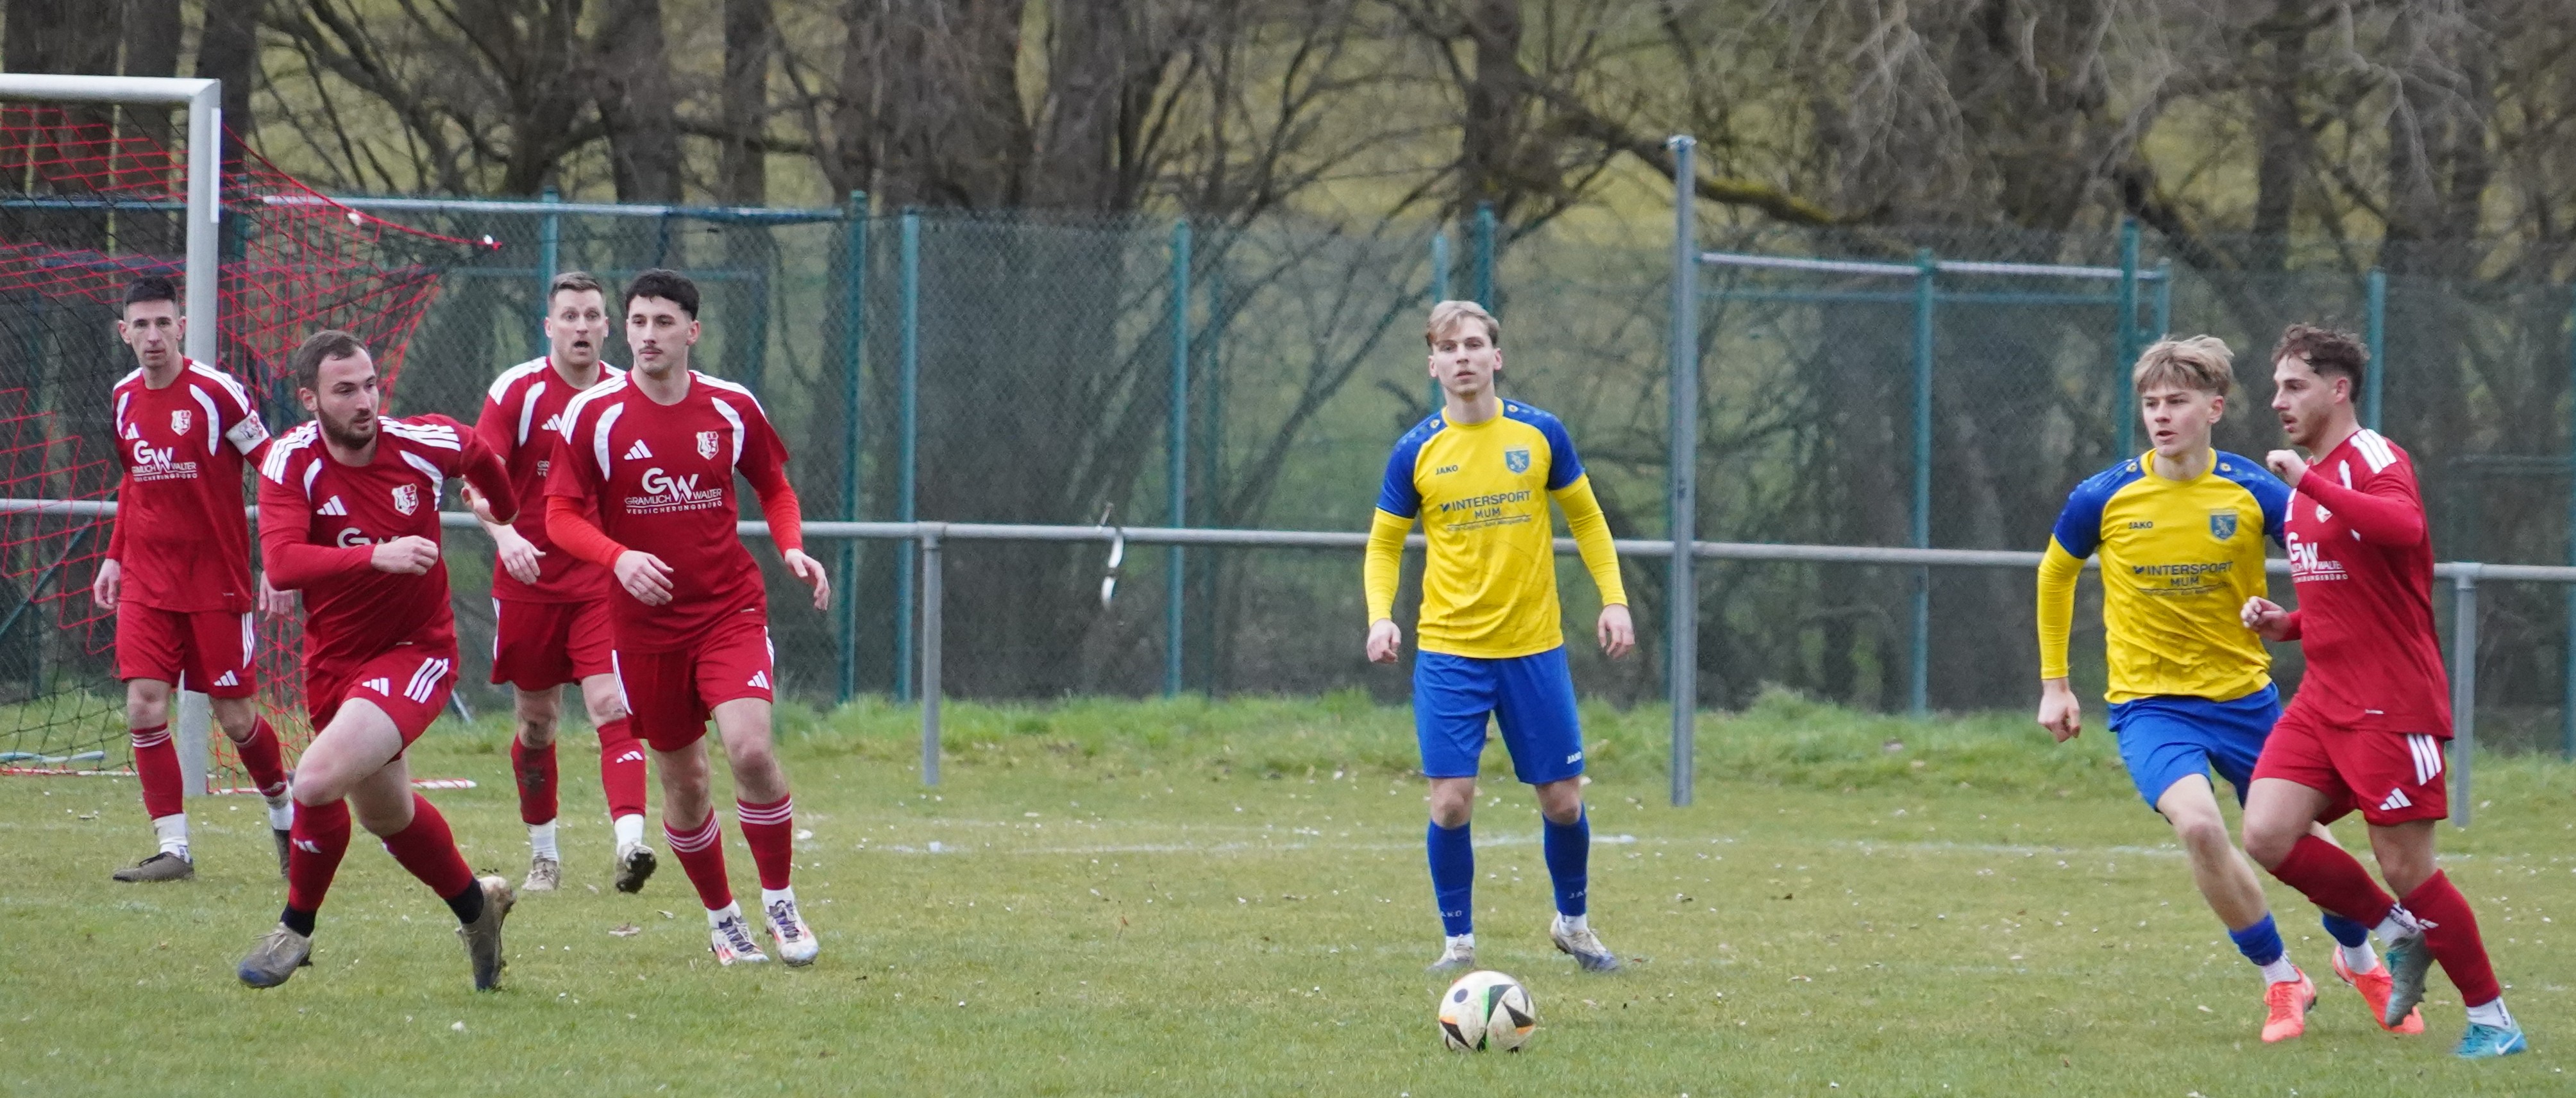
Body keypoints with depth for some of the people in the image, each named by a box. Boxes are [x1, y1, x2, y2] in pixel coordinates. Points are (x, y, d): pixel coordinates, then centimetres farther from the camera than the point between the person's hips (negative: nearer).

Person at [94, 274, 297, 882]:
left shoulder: (217, 392, -12)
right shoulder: (124, 399, 6)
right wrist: (114, 556, 15)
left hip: (216, 581, -4)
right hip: (147, 581, 4)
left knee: (236, 716, 2)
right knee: (144, 707, -10)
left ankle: (283, 809, 30)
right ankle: (173, 848, -5)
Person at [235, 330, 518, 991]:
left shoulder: (426, 445, -14)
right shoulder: (291, 462, -17)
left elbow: (480, 456, 12)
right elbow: (282, 563, -32)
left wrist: (506, 516, 31)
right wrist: (377, 555, -45)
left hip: (416, 651, -3)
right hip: (335, 658, 3)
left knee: (320, 779, -24)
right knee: (387, 814, 20)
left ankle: (297, 929, -1)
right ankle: (476, 905, 48)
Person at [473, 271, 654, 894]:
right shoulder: (518, 391, -4)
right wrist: (505, 536, -29)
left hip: (604, 584, 0)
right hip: (530, 580, 0)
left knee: (612, 706, -17)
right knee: (536, 719, 9)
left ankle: (630, 841, -31)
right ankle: (543, 854, 25)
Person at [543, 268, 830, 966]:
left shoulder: (733, 408, 0)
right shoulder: (594, 414, -5)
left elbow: (775, 488, 15)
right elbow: (562, 514, -3)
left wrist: (792, 549, -5)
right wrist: (619, 557, -21)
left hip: (731, 612, 0)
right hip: (645, 622, 0)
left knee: (751, 750, -20)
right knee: (683, 780, 5)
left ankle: (780, 902, -2)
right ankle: (722, 919, 25)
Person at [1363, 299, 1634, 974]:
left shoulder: (1540, 435, -1)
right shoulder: (1416, 452, -2)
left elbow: (1586, 518, 11)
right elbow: (1385, 544, 6)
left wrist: (1613, 599, 2)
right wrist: (1380, 615, -11)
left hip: (1534, 649, 1)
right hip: (1449, 653, -1)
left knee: (1563, 800, 5)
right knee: (1451, 801, -9)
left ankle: (1574, 920, 29)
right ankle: (1458, 939, 8)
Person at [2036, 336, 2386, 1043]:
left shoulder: (2255, 492, -9)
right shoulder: (2103, 498, -7)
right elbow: (2055, 575, 11)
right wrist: (2054, 682, 13)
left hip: (2246, 697, 1)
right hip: (2150, 705, -1)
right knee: (2198, 824, -26)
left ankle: (2361, 958, 42)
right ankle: (2280, 981, -8)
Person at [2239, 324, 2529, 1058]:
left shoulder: (2374, 460, -11)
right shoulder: (2308, 480, 17)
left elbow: (2404, 528, -36)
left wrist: (2308, 481, -31)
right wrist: (2284, 624, 9)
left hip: (2390, 706, -8)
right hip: (2325, 699, 8)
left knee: (2406, 866, -6)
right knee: (2267, 837, -7)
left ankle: (2492, 1019, 9)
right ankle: (2400, 934, 13)